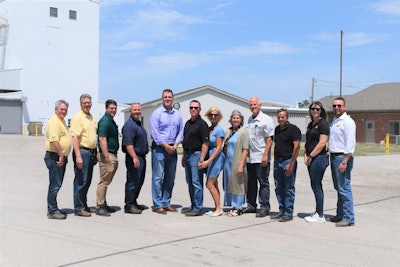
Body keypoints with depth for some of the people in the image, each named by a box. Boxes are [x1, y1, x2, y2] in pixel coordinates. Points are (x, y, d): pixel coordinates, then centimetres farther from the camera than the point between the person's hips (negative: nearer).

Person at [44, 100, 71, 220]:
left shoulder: (62, 121, 19)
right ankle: (52, 211, -2)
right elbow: (54, 140, -24)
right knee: (55, 185, -7)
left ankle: (53, 209, 23)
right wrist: (61, 155, -23)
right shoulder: (54, 121, -14)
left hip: (61, 157, 10)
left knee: (57, 184, 15)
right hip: (55, 157, -10)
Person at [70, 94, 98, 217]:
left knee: (87, 181, 13)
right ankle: (79, 208, 2)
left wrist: (95, 155, 19)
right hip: (82, 151, -8)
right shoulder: (77, 117, -10)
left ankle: (84, 206, 22)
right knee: (80, 181, -4)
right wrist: (78, 156, -23)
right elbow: (75, 137, -17)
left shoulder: (92, 118, 15)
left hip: (91, 152, 8)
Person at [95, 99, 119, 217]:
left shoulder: (112, 121, 18)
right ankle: (100, 207, -2)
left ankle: (103, 204, 22)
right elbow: (102, 139, -20)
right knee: (104, 181, -6)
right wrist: (107, 156, -24)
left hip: (113, 155, 10)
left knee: (106, 181, 15)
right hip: (107, 155, -10)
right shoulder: (105, 121, -13)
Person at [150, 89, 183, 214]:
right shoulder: (156, 113, -4)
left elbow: (181, 130, 11)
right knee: (158, 177, -6)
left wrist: (175, 145, -3)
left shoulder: (177, 114, 11)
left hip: (172, 149, 5)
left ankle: (166, 203, 18)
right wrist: (166, 146, -12)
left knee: (170, 178, 9)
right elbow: (155, 132, -10)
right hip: (159, 148, -5)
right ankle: (158, 205, -2)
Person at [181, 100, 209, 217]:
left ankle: (198, 209, -1)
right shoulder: (188, 123, 16)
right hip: (187, 155, 9)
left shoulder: (202, 124, -10)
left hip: (196, 154, -9)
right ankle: (193, 206, 21)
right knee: (190, 183, 12)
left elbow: (205, 143, -16)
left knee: (196, 183, -7)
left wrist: (201, 159, -22)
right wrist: (183, 156, 18)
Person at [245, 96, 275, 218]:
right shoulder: (249, 120, 15)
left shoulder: (266, 119, -6)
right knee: (251, 183, 13)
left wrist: (265, 155, -18)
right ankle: (251, 205, 23)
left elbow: (269, 139, -11)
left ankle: (264, 208, 5)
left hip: (261, 158, -7)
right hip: (250, 157, 7)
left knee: (263, 183, 0)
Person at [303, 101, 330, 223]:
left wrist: (311, 156, -14)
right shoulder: (310, 124, 17)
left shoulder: (323, 123, -9)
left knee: (316, 186, -6)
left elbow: (322, 143, -16)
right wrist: (305, 155, 7)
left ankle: (320, 216, 0)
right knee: (316, 186, 12)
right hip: (311, 159, 9)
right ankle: (318, 212, 19)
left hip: (319, 157, -9)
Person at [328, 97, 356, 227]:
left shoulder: (347, 121, -10)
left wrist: (344, 162, -21)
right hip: (333, 156, 9)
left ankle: (348, 218, -4)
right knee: (338, 188, 14)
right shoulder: (334, 121, 17)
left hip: (343, 157, -9)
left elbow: (350, 144, -17)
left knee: (344, 188, -8)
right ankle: (340, 215, 22)